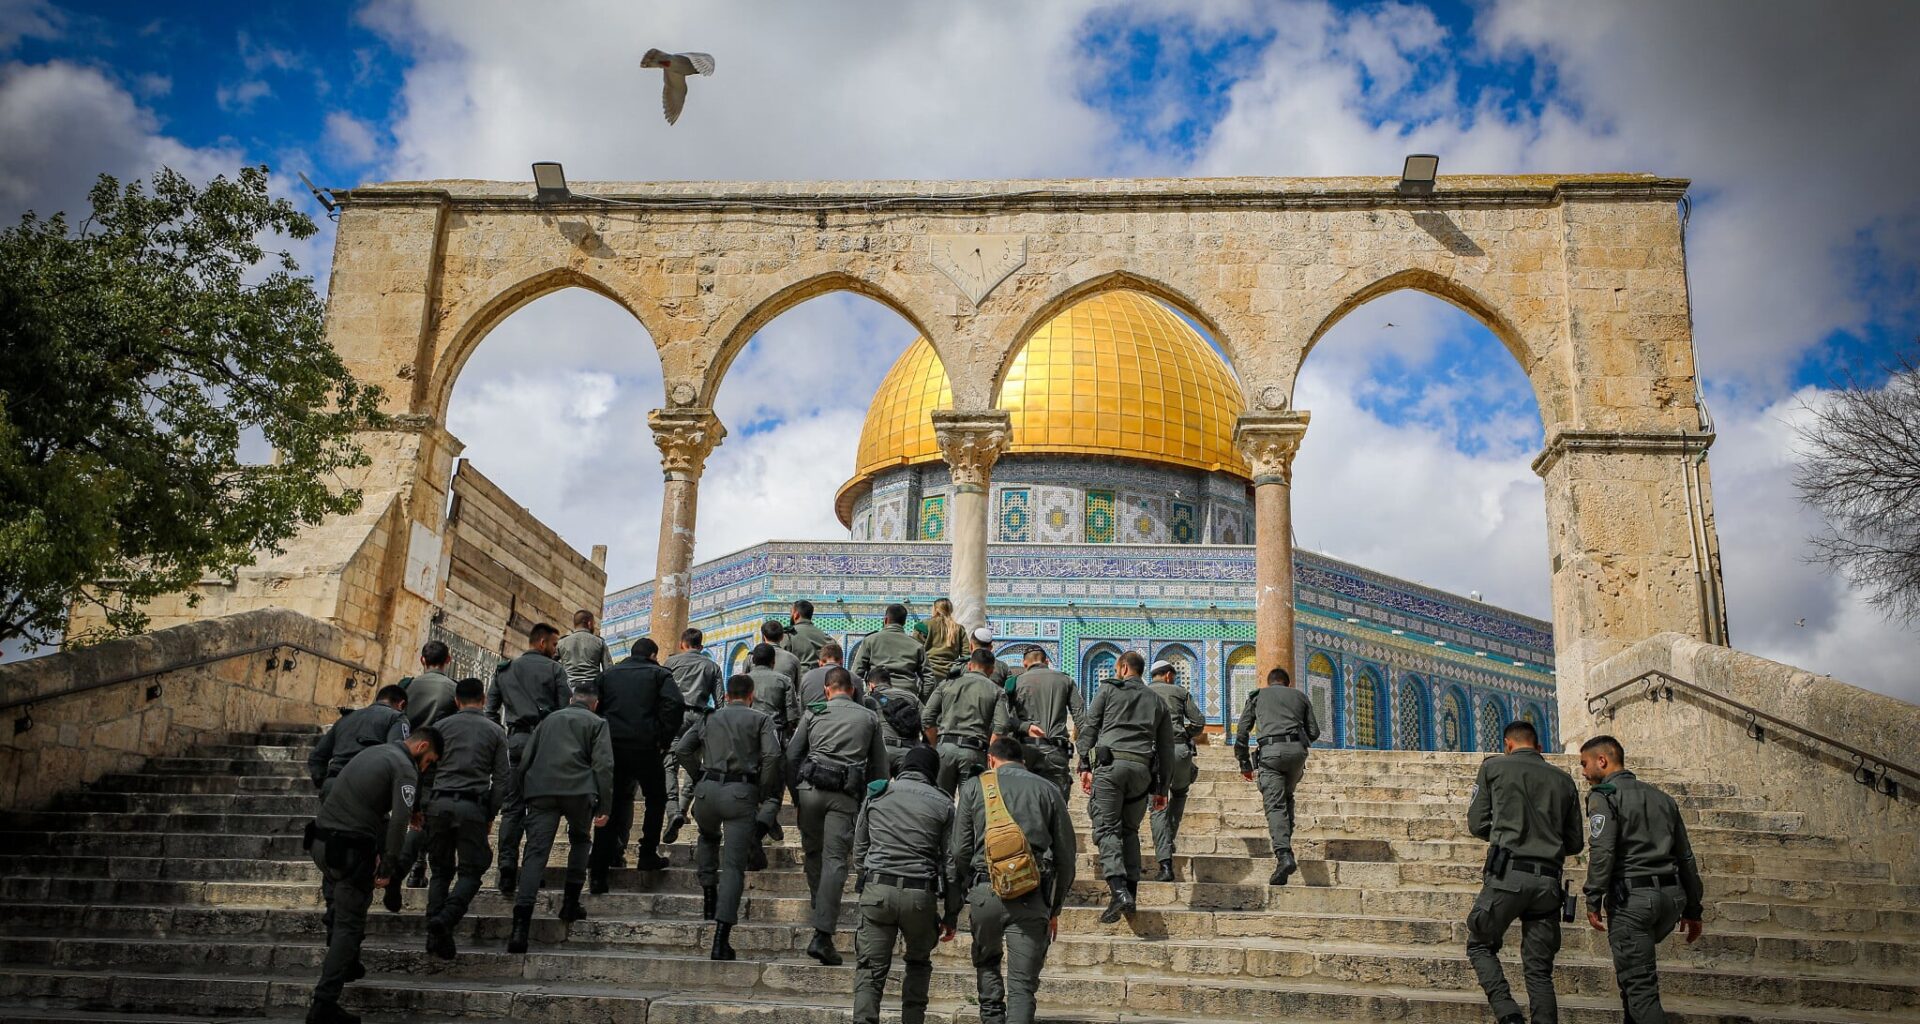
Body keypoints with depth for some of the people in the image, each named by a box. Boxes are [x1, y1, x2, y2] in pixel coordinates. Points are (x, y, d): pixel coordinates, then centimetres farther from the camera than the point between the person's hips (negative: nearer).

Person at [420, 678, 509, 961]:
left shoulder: (440, 726, 11)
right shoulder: (495, 731, 8)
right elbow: (501, 778, 4)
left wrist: (419, 807, 13)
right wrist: (491, 815, 11)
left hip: (438, 803, 2)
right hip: (472, 806, -2)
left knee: (441, 871, 12)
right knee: (471, 871, 4)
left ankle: (434, 935, 3)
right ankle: (446, 919, -18)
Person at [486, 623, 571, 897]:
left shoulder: (504, 670, 17)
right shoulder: (554, 669, 5)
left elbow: (491, 712, 13)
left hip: (514, 740, 3)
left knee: (512, 807, 3)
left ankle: (507, 871, -5)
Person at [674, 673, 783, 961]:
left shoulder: (708, 717, 18)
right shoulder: (760, 719, 8)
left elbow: (682, 749, 11)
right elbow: (772, 755, -6)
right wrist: (763, 792, 4)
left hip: (708, 790, 3)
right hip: (741, 793, -3)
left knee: (708, 837, 36)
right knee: (734, 866, -3)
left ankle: (708, 896, 25)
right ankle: (721, 941, -9)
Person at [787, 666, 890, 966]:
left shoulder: (814, 713, 13)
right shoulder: (870, 718, 15)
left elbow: (791, 755, 10)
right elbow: (879, 766, 13)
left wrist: (796, 795, 18)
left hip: (811, 787, 1)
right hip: (846, 795, -1)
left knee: (813, 852, 20)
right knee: (834, 860, -6)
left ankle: (820, 910, 28)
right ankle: (822, 935, -13)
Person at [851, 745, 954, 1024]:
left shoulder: (875, 795, 10)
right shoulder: (943, 804, 5)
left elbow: (858, 852, 13)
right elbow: (950, 862, 5)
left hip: (877, 889, 0)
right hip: (921, 895, 0)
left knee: (870, 969, 5)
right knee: (919, 964, 21)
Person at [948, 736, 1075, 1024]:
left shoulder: (974, 788, 10)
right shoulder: (1048, 790, 12)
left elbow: (959, 853, 5)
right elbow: (1066, 855, 11)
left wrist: (951, 911, 10)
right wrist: (1055, 909, 19)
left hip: (985, 891, 0)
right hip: (1032, 897, 0)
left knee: (987, 962, 25)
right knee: (1022, 985, 2)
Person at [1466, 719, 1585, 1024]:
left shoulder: (1494, 766, 6)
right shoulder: (1563, 780, 16)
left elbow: (1477, 824, 6)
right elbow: (1575, 842, 18)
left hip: (1508, 874, -3)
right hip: (1549, 881, 4)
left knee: (1480, 945, 12)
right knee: (1539, 970, 9)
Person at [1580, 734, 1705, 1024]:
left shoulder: (1604, 795, -2)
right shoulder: (1660, 797, 20)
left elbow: (1602, 850, -17)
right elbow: (1686, 857, 20)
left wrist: (1593, 900, -14)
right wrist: (1693, 910, 23)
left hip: (1632, 897, -8)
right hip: (1672, 896, 8)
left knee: (1639, 985, -5)